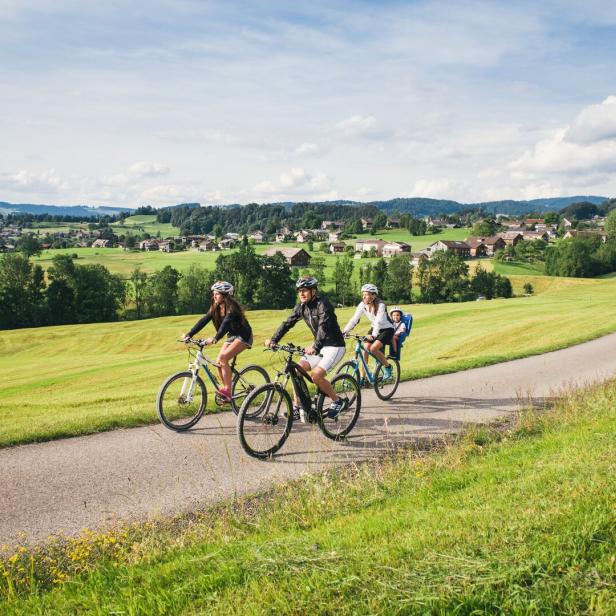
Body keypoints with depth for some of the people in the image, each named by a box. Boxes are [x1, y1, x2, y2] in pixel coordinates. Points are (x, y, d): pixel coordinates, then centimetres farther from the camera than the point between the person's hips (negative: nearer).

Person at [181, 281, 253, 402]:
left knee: (223, 358, -24)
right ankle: (226, 393, 7)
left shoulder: (231, 307, -24)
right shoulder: (215, 308, -1)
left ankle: (227, 390, -18)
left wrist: (215, 338, -52)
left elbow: (226, 322, -39)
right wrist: (189, 334, -19)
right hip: (232, 335, 8)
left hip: (243, 336, -8)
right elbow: (204, 320, -8)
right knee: (218, 362, -4)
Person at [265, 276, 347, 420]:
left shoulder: (323, 304, -20)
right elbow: (287, 323, -1)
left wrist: (315, 347, -47)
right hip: (319, 346, 8)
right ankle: (297, 408, 2)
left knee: (316, 374, -24)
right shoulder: (301, 307, 2)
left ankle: (338, 401, -3)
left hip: (334, 346, -8)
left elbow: (324, 326, -33)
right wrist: (273, 339, -15)